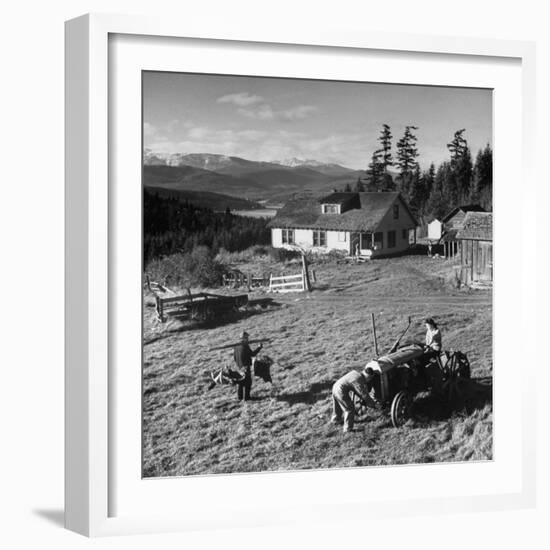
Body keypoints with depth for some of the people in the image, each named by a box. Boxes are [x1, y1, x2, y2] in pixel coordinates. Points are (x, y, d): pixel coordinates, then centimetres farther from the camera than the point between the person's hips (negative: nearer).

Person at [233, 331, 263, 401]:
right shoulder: (245, 346, -19)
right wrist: (259, 348, -3)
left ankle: (239, 397, 24)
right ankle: (246, 397, 0)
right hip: (246, 366, -8)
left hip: (240, 367, 8)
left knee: (240, 382, 18)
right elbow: (252, 354, -14)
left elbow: (234, 357, 13)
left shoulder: (236, 346, 7)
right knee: (247, 382, 0)